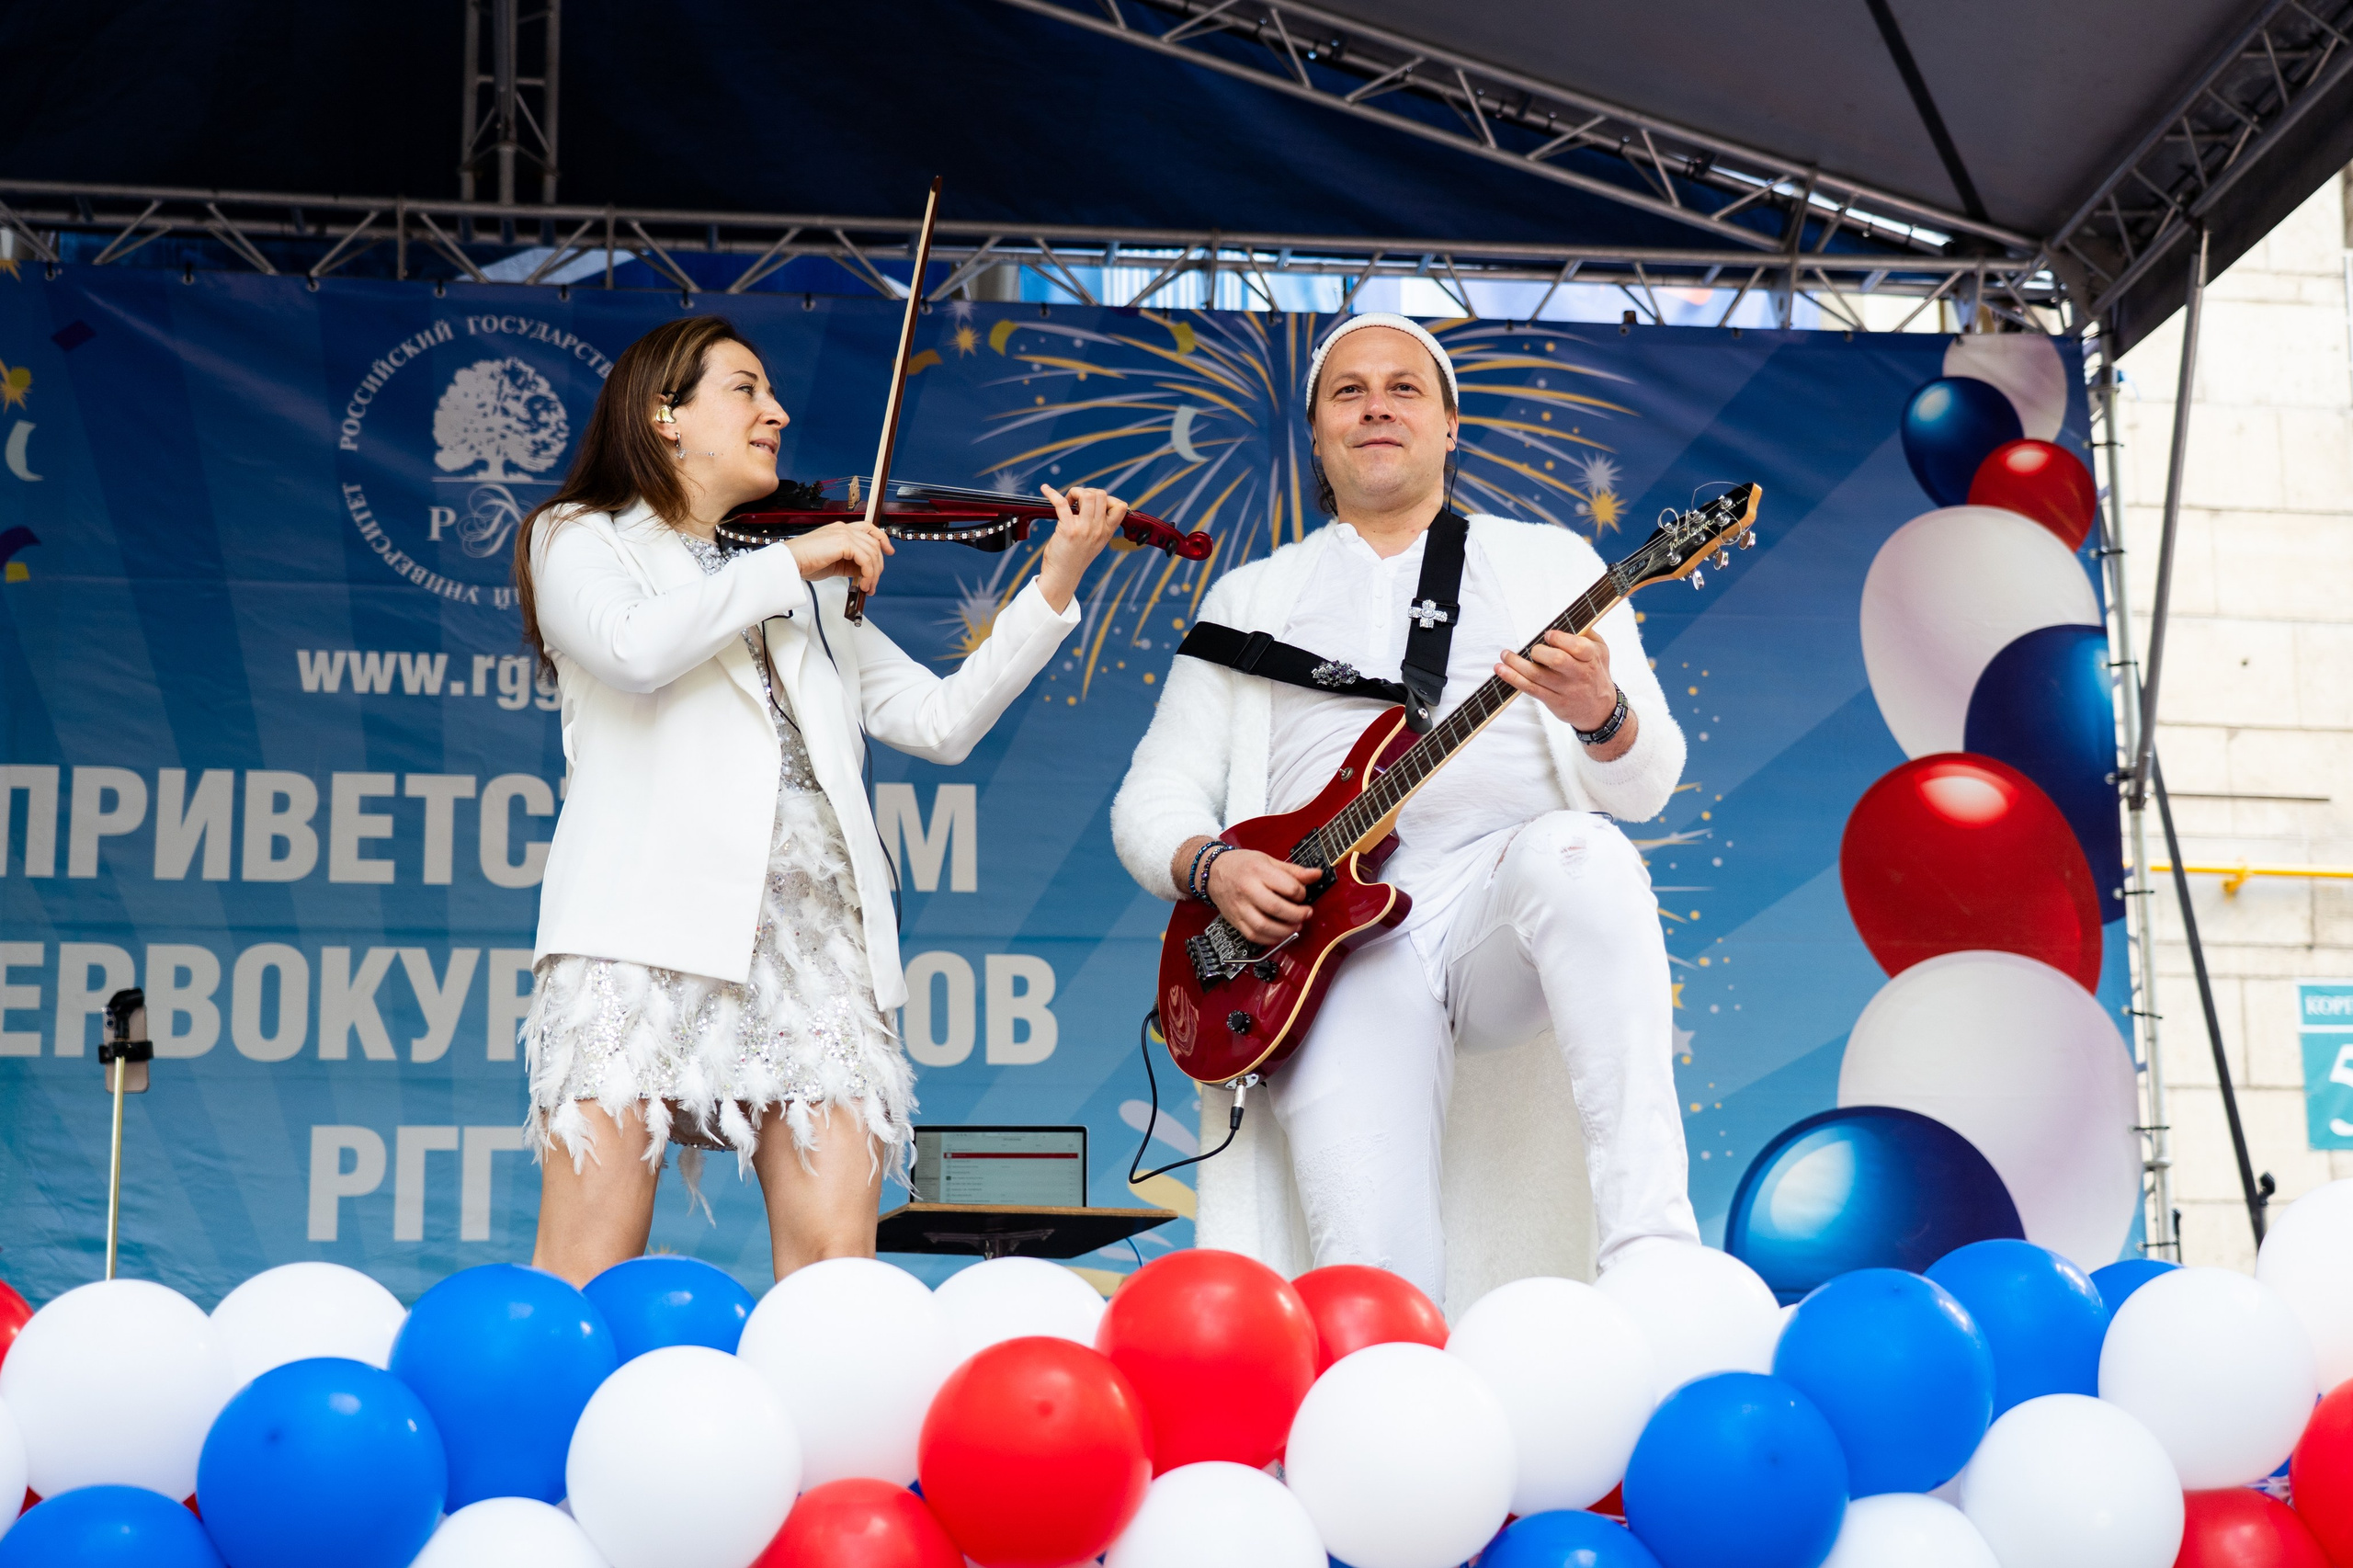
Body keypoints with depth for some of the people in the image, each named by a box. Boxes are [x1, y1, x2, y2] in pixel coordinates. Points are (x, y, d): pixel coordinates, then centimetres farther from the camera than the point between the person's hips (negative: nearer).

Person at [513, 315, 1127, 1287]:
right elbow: (634, 648, -9)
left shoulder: (813, 589, 30)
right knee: (587, 1270, -12)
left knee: (837, 1267, -9)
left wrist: (1054, 584, 13)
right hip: (653, 911, -4)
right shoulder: (581, 538, 15)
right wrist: (790, 561, -1)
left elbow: (940, 721, 19)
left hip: (815, 916, 4)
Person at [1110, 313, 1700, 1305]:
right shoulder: (1250, 599, 23)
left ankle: (1649, 1254, -41)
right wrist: (1211, 867, -7)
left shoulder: (1549, 563, 19)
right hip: (1337, 932, 0)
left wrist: (1601, 715, -17)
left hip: (1507, 910, 0)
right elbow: (1151, 800, 17)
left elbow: (1644, 784, 8)